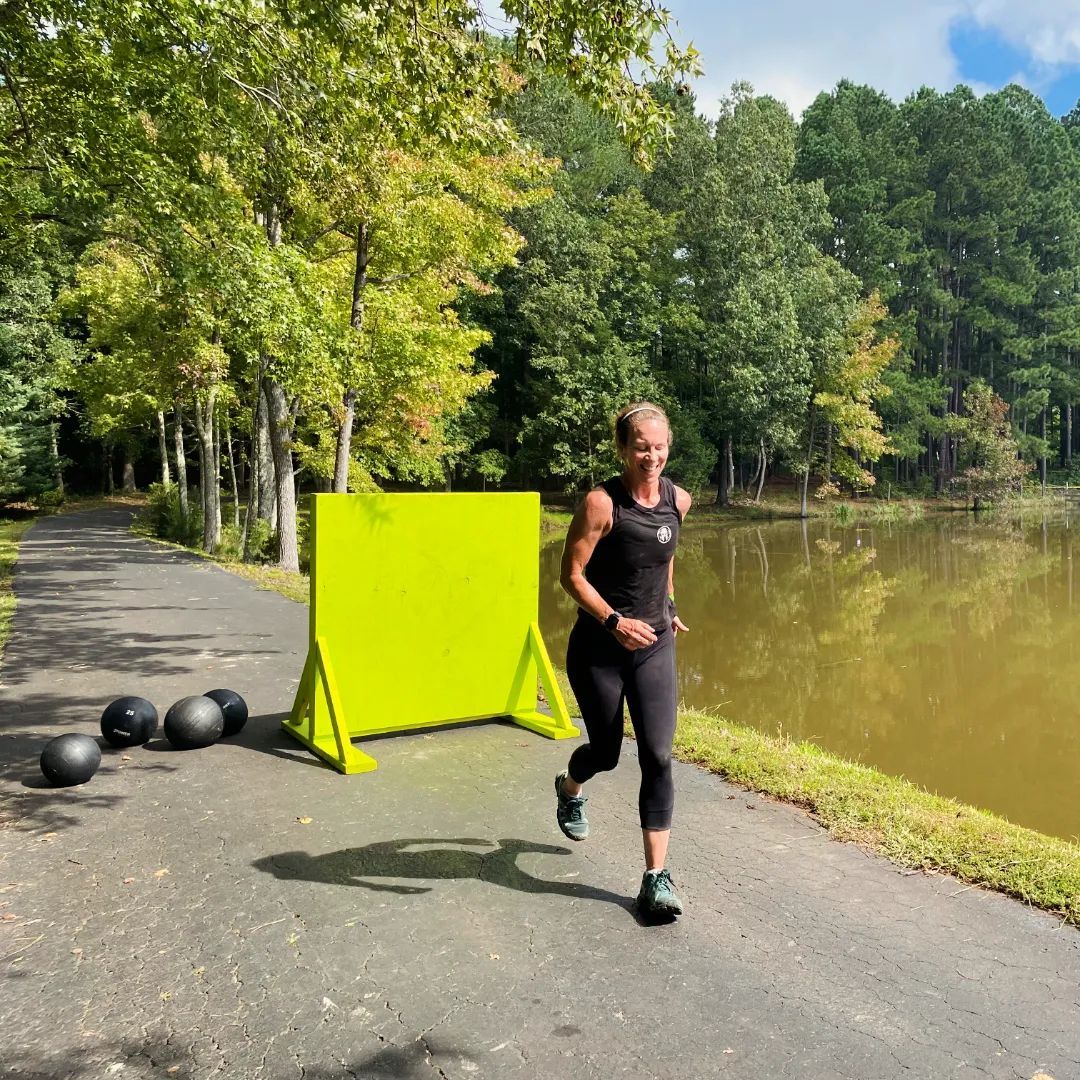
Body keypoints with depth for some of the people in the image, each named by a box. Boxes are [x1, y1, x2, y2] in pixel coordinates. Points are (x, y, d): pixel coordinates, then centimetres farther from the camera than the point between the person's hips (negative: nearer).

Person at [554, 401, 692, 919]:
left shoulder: (678, 500, -1)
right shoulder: (601, 503, -18)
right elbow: (572, 575, -15)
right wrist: (615, 621, -24)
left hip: (655, 647, 4)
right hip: (598, 649, -3)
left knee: (658, 756, -4)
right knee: (606, 752, 14)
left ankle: (656, 878, 8)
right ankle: (568, 789, 51)